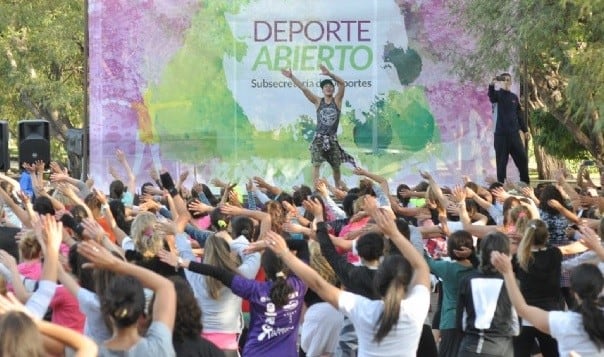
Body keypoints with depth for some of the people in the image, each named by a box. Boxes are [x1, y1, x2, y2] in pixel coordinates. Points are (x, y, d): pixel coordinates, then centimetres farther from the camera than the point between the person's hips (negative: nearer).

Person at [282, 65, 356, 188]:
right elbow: (303, 88, -2)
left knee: (336, 167, 10)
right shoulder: (318, 101, 4)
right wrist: (291, 77, -10)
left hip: (332, 139, 0)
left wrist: (329, 74, -26)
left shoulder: (337, 100, 1)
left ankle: (339, 189, 28)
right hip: (319, 138, 0)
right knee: (316, 164, -13)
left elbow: (342, 83, -14)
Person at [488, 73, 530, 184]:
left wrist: (525, 130, 14)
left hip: (514, 133, 5)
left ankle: (526, 184, 15)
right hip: (501, 133, -5)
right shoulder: (498, 94, -2)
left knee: (522, 158, 5)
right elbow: (491, 97, -27)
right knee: (502, 161, -3)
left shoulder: (514, 97, 14)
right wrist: (492, 85, -48)